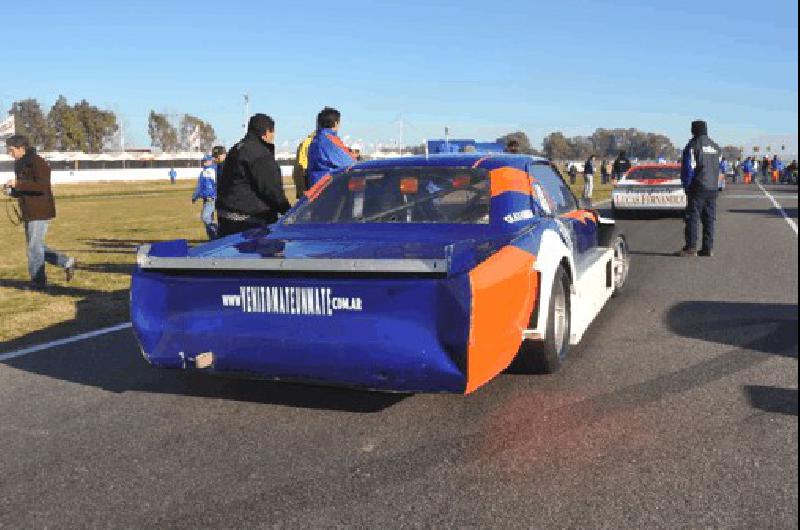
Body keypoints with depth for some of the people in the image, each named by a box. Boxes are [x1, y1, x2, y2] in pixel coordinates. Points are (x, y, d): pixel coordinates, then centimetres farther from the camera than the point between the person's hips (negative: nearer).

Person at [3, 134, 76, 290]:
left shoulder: (37, 162, -14)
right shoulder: (20, 164, 15)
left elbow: (43, 186, -25)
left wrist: (18, 183, -24)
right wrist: (12, 191, 4)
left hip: (40, 213, -10)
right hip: (29, 213, 10)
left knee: (34, 247, -2)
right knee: (36, 247, 13)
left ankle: (38, 282, 8)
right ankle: (66, 262, 19)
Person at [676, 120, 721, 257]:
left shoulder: (693, 145, -8)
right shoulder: (715, 147, 15)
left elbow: (689, 167, -11)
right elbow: (717, 168, 17)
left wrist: (686, 185, -4)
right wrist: (715, 185, 19)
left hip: (697, 187, -7)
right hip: (712, 188, 7)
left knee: (692, 217, -5)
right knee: (709, 219, 8)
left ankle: (691, 247, -8)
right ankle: (708, 248, 8)